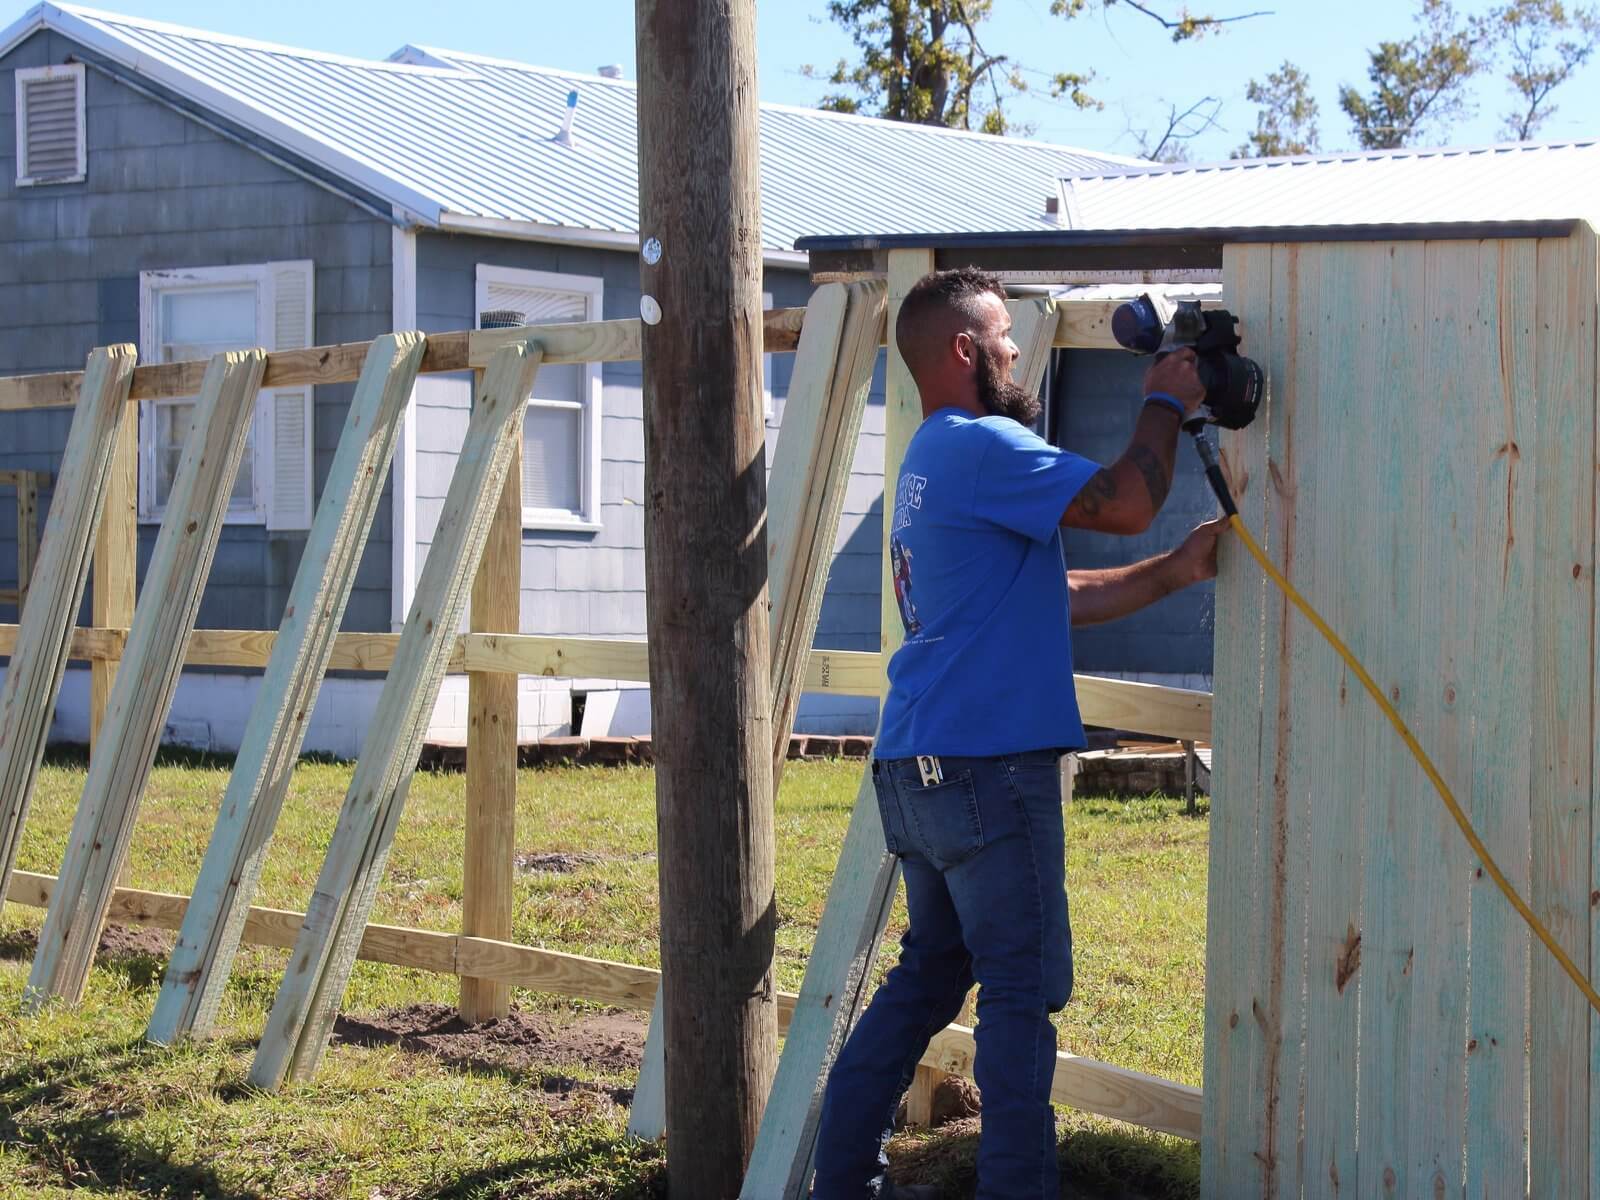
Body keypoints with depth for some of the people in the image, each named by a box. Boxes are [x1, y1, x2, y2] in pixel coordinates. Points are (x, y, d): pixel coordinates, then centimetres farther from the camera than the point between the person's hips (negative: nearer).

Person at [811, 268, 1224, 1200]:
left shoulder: (931, 460, 22)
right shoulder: (980, 447, -11)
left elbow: (1054, 599, 23)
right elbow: (1125, 503, -19)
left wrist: (1175, 572, 16)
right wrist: (1166, 405, -2)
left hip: (924, 766, 10)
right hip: (985, 763, -10)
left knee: (930, 974, 16)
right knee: (1023, 990, -5)